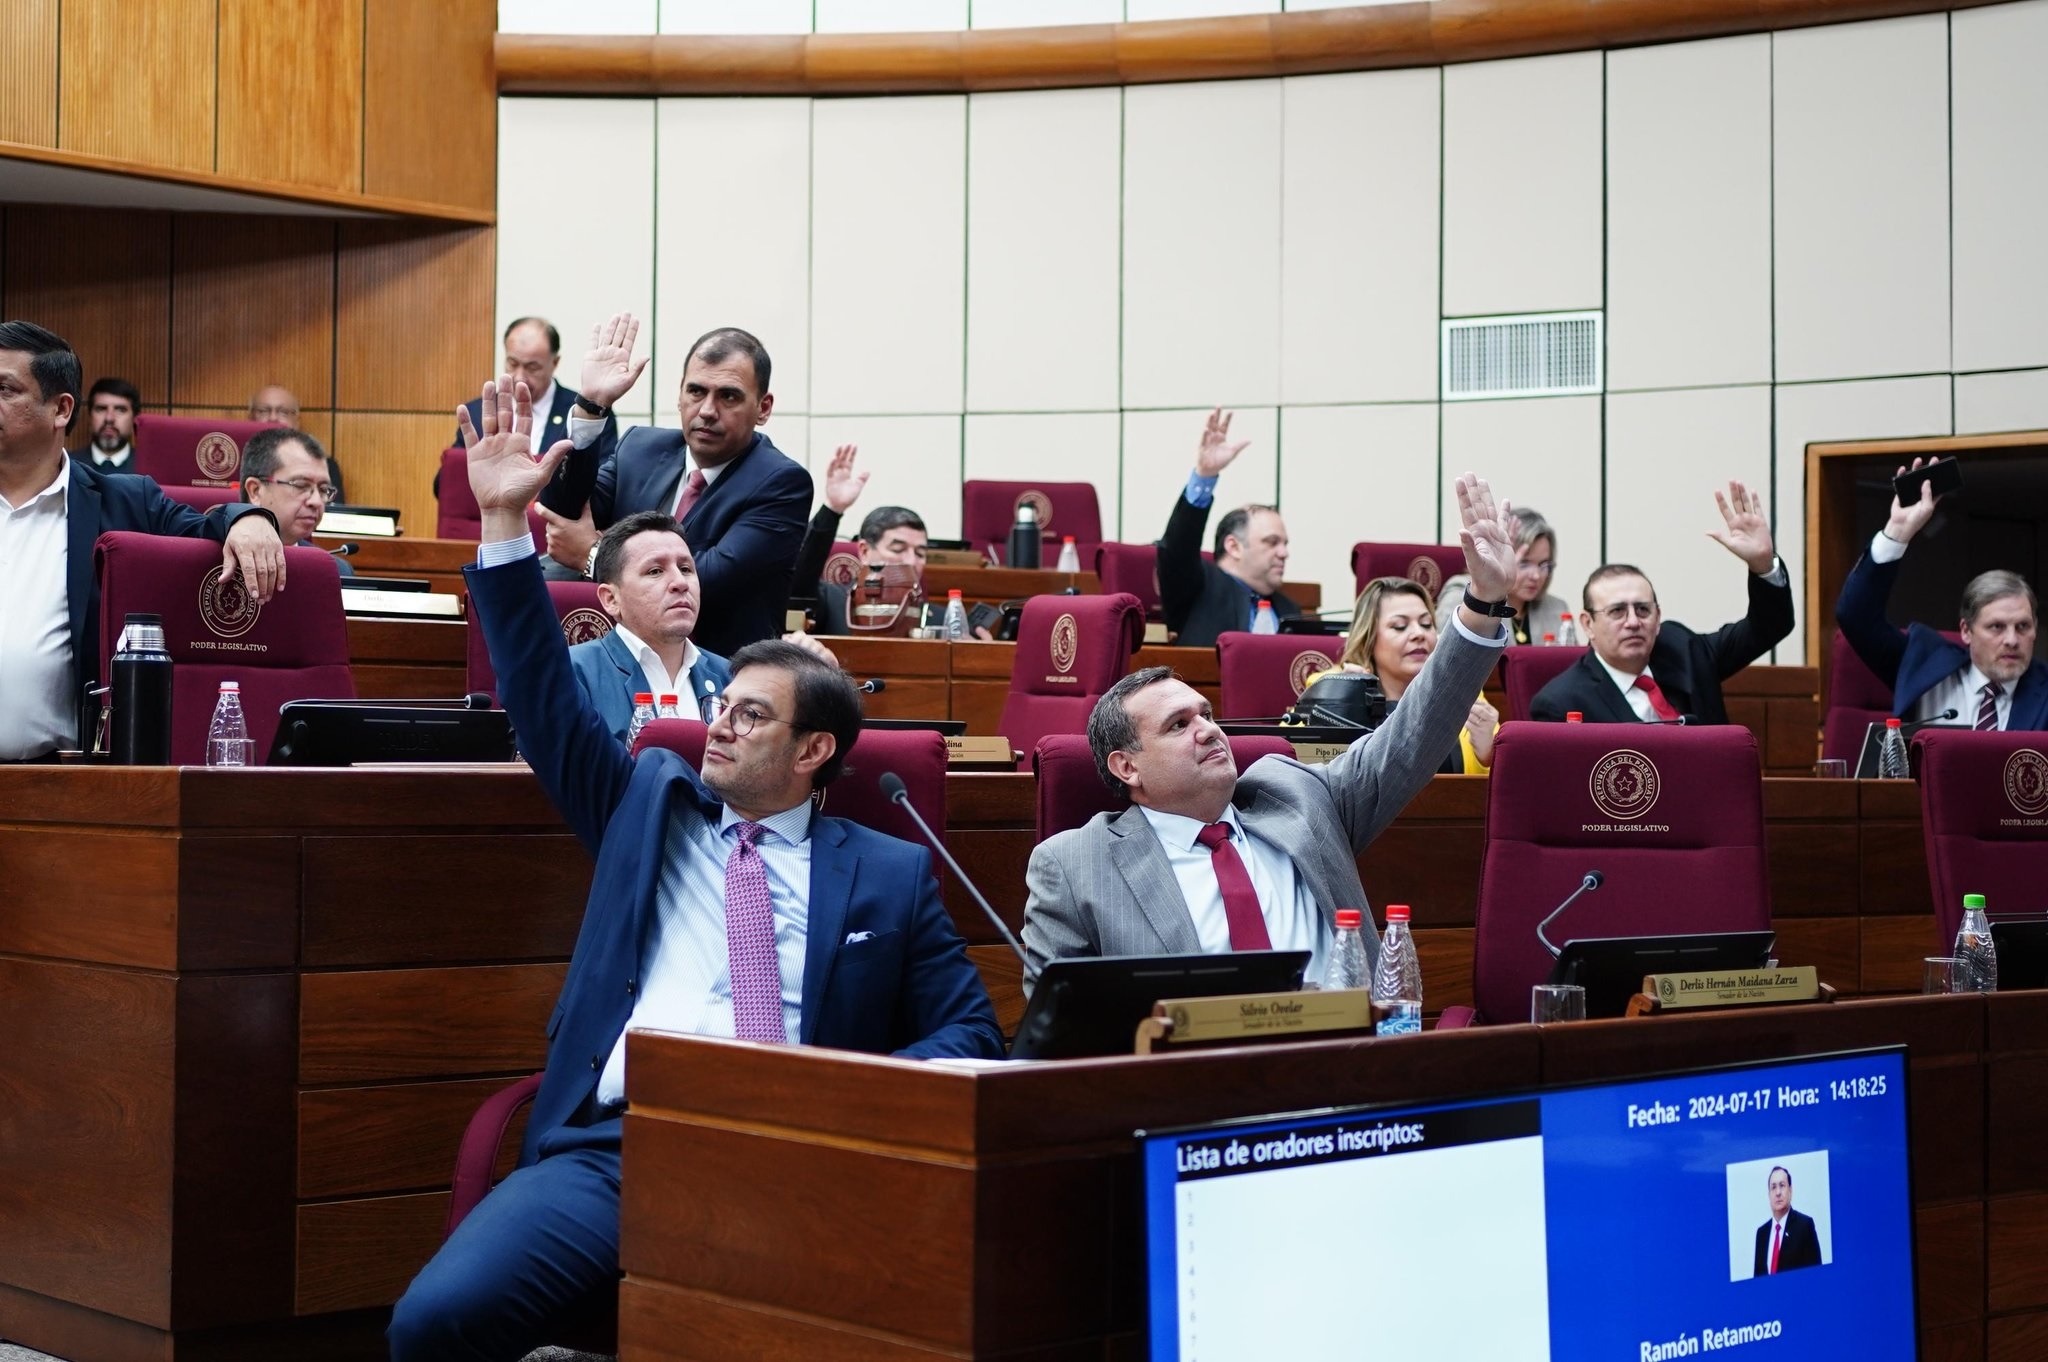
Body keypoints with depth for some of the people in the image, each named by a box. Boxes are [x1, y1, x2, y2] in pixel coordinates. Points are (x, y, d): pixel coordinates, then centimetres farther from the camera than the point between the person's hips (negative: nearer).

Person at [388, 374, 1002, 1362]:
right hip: (607, 1145, 3)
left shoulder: (890, 875, 14)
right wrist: (504, 524, 5)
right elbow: (546, 704, 13)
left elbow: (971, 1034, 12)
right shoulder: (649, 805, 20)